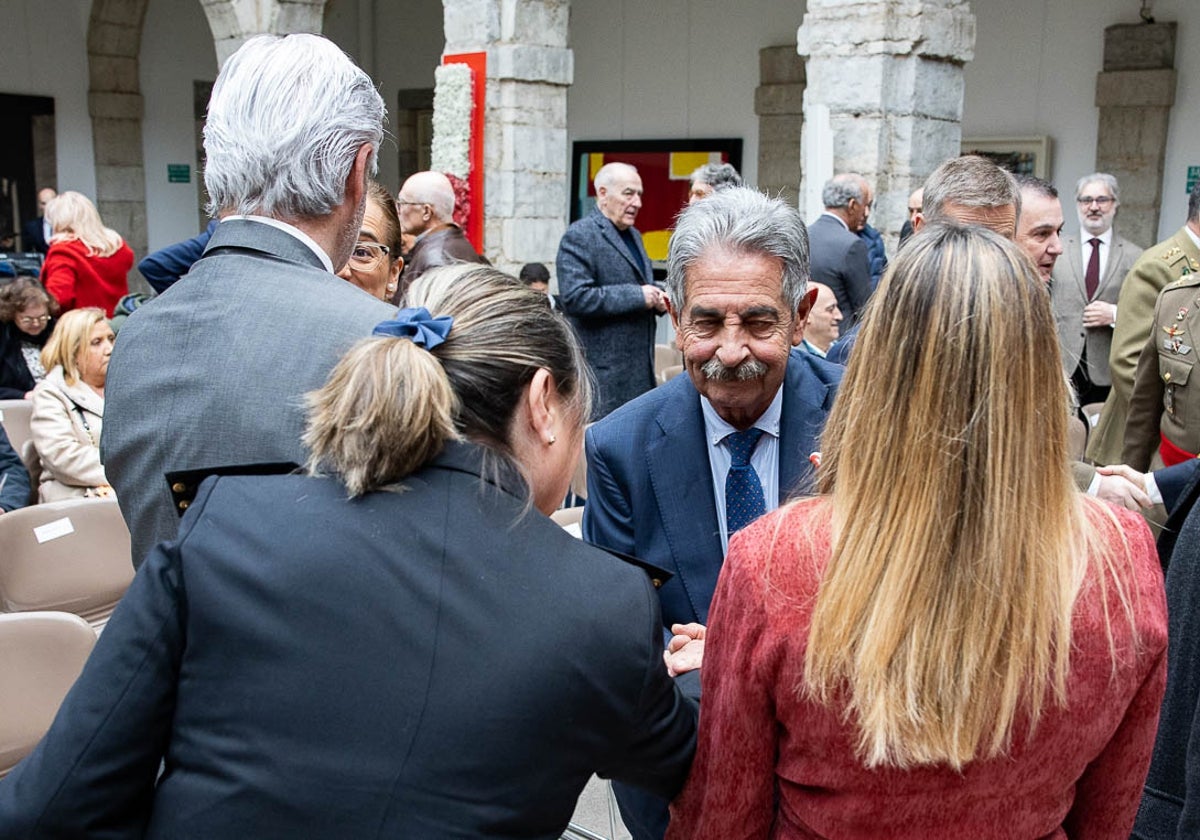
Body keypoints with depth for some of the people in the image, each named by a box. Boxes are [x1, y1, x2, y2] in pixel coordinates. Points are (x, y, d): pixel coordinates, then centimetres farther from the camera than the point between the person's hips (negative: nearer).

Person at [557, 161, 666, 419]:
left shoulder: (633, 235, 19)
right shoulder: (579, 236, -9)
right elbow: (574, 297, -20)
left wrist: (656, 298, 7)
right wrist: (637, 296, -19)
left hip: (641, 368, 8)